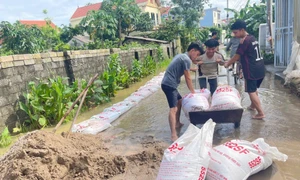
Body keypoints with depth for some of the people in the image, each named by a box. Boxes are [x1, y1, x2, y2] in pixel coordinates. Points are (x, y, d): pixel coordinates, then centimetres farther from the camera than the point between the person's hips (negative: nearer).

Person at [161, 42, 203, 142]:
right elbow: (188, 78, -8)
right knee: (173, 108, -18)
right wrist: (193, 92, 0)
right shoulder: (186, 59, -12)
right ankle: (173, 135, -24)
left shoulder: (181, 56, 18)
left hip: (168, 83, 11)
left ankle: (177, 123, 36)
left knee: (179, 101, 25)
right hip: (169, 85, -11)